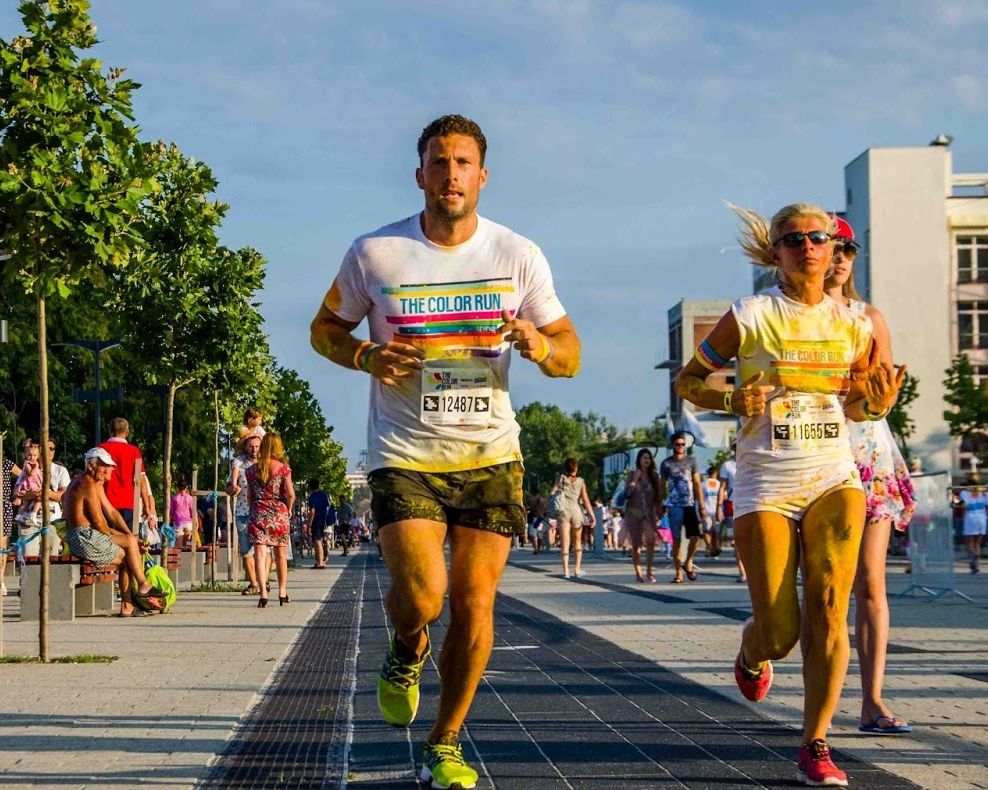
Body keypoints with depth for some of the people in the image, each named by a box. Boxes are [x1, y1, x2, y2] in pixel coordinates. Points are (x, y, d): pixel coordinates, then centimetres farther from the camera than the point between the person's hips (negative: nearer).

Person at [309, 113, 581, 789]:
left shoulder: (520, 256, -1)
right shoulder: (374, 253, -4)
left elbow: (570, 354, 6)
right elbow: (325, 329, 9)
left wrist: (540, 346, -19)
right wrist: (367, 357, -12)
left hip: (491, 455, 2)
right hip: (405, 455, -2)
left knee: (475, 602, 0)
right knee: (421, 597, -16)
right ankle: (407, 653, 22)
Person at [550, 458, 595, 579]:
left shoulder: (560, 479, 4)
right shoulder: (580, 482, 2)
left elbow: (551, 494, -4)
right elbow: (585, 500, -4)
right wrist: (592, 515, -4)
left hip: (562, 511, 0)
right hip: (576, 511, 0)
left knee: (565, 542, 1)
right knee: (577, 541, 17)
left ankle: (566, 570, -9)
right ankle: (577, 568, 15)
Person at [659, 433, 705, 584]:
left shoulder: (691, 461, 9)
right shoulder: (666, 463, 7)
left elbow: (697, 484, 8)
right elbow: (662, 486, 11)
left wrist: (701, 506, 3)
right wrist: (661, 506, 6)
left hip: (690, 505, 1)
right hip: (674, 506, -1)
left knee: (695, 537, -8)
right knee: (676, 540, -1)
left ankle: (688, 562, 18)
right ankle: (678, 573, 4)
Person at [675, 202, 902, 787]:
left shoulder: (853, 325, 8)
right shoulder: (750, 317, -2)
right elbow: (688, 381, 6)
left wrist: (878, 405, -3)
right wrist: (733, 401, -14)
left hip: (834, 478, 2)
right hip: (766, 484, -2)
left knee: (829, 606, -15)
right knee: (779, 634, -4)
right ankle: (752, 655, 35)